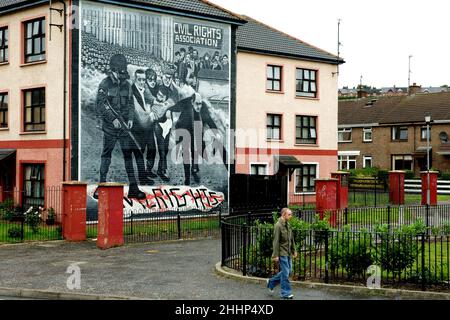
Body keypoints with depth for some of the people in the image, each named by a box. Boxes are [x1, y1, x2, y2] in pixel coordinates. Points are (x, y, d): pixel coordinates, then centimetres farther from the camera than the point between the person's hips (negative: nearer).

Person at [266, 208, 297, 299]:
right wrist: (275, 255, -18)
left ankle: (271, 282, 29)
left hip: (288, 253, 9)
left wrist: (294, 250, 17)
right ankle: (286, 293, 7)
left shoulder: (288, 225, 10)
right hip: (282, 253, -9)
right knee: (285, 273, -3)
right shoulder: (278, 226, -16)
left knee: (288, 271, 15)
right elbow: (276, 241, -17)